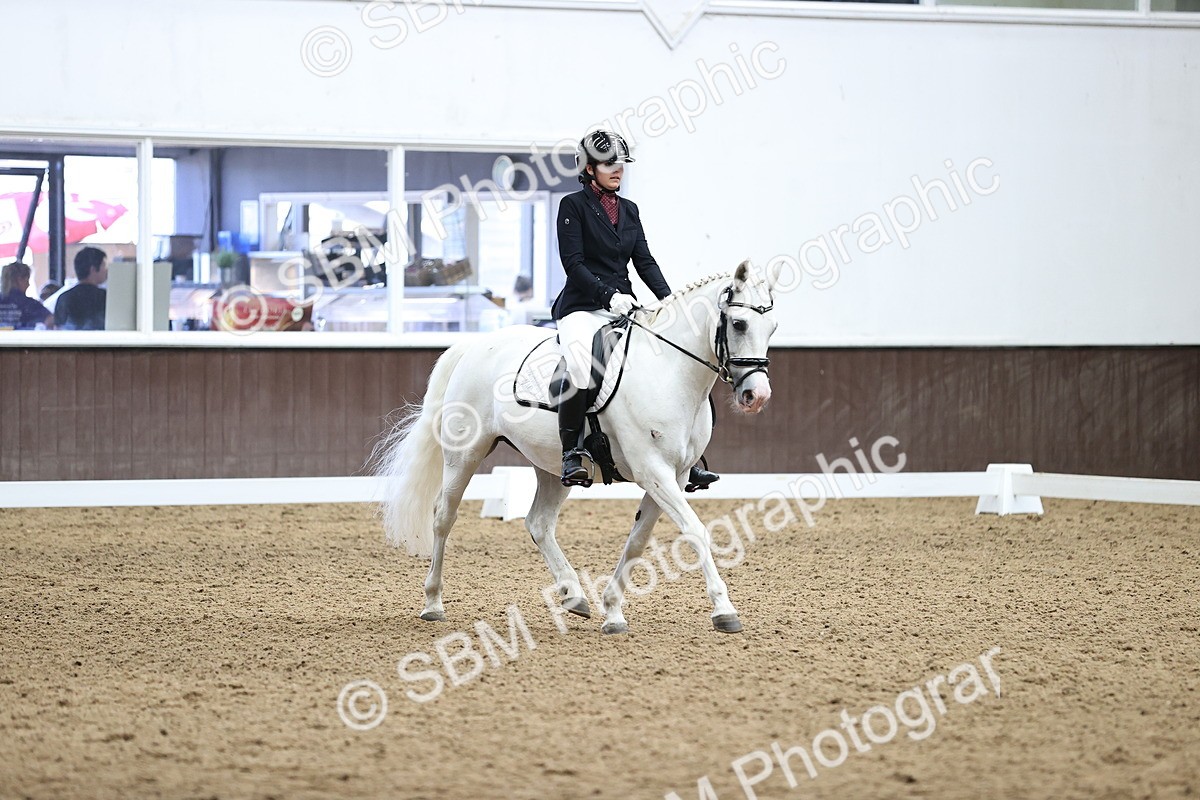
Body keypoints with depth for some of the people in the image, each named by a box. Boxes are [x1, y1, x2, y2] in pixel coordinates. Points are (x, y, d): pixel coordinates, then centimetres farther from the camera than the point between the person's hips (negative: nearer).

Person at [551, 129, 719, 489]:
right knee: (580, 367, -35)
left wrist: (669, 300, -2)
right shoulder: (573, 206, -2)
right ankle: (572, 452, -23)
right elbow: (573, 262, -10)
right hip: (583, 307, -6)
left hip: (624, 307, 6)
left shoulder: (629, 210, 17)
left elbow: (644, 261, 13)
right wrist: (608, 295, -22)